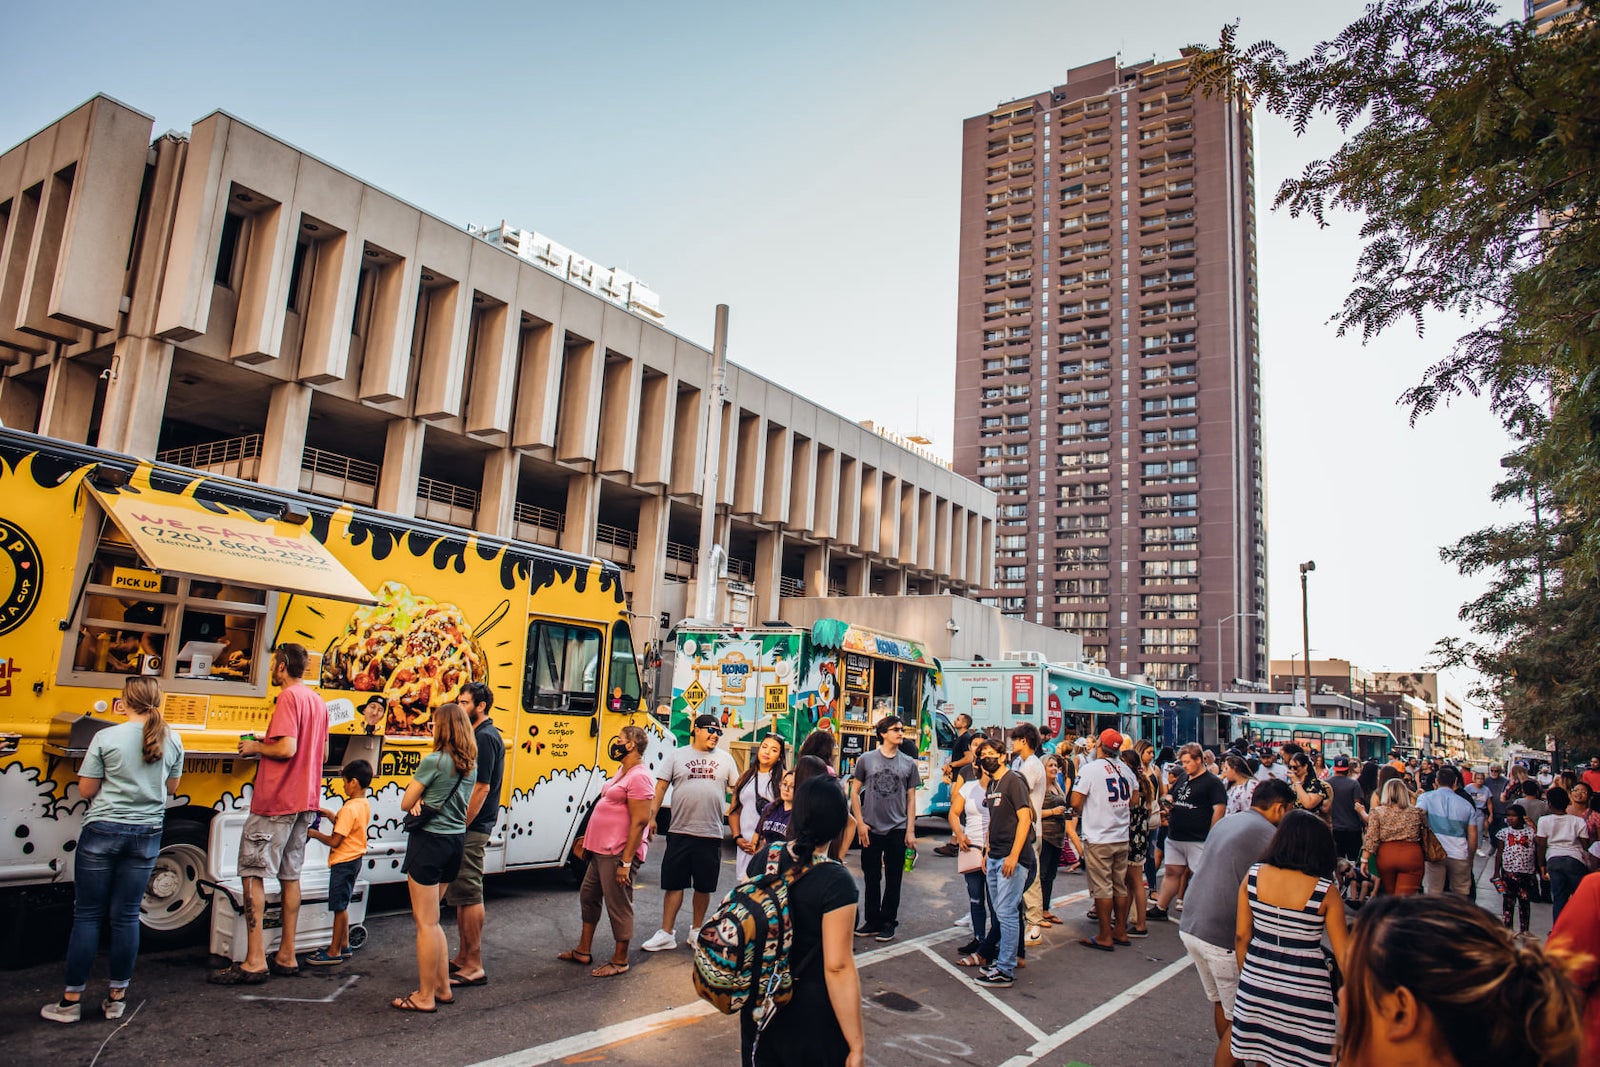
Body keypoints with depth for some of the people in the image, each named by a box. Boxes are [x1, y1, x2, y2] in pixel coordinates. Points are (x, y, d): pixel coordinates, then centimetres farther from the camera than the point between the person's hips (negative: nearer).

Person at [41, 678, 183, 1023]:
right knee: (126, 915, 10)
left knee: (87, 915, 7)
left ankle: (72, 1000, 14)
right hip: (146, 835, 3)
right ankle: (117, 997, 17)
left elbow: (86, 790, -4)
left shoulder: (105, 738, -10)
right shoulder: (172, 740, 0)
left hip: (102, 832, -3)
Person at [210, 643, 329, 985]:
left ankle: (255, 962, -3)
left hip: (275, 801, -9)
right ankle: (286, 957, 17)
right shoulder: (317, 700, 14)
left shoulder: (288, 697, -13)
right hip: (306, 801, 9)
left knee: (253, 873, -2)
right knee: (290, 875, 12)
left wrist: (256, 748, -6)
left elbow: (286, 748, -23)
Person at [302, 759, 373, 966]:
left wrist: (314, 833, -8)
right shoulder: (365, 805, 6)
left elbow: (335, 841, -21)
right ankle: (344, 946, 27)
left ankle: (334, 952, 9)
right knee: (342, 905, 19)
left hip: (344, 862, -10)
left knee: (339, 907, 0)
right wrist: (331, 816, 12)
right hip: (355, 858, 10)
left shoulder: (349, 809, -23)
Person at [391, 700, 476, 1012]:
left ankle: (425, 997, 10)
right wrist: (424, 800, -4)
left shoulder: (433, 761, -16)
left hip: (429, 841, -7)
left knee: (426, 922, 2)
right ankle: (442, 987, 23)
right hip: (456, 840, 7)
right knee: (430, 919, 19)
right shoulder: (471, 764, 6)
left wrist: (418, 800, 10)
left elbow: (405, 804, -10)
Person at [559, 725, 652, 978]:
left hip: (618, 854, -11)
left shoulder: (638, 777, -19)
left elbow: (640, 821, -23)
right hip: (600, 851, 11)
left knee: (618, 905, 2)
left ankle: (620, 961, 16)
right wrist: (590, 843, 20)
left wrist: (626, 862, -24)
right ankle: (583, 950, 34)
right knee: (588, 896, 19)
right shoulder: (622, 771, 13)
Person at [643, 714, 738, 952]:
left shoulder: (725, 759, 7)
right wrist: (651, 817, -6)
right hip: (680, 832, -1)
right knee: (673, 883, 4)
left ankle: (697, 930, 26)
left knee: (704, 886, 10)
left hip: (711, 834, 1)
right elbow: (660, 787, 2)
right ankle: (666, 934, 12)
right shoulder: (677, 755, 4)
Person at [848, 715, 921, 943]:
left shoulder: (908, 763, 4)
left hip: (898, 829, 1)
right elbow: (854, 792, 3)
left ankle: (888, 922, 19)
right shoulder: (866, 759, 0)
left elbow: (911, 798, 7)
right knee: (871, 877, 8)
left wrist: (910, 830, 1)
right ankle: (872, 920, 21)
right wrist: (860, 823, -4)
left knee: (893, 879, 7)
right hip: (871, 829, -1)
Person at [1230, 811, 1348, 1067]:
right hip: (1305, 987, -3)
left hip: (1256, 978, 3)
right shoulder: (1325, 892, -12)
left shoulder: (1254, 875, -5)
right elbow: (1343, 952, -6)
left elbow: (1241, 936, 1)